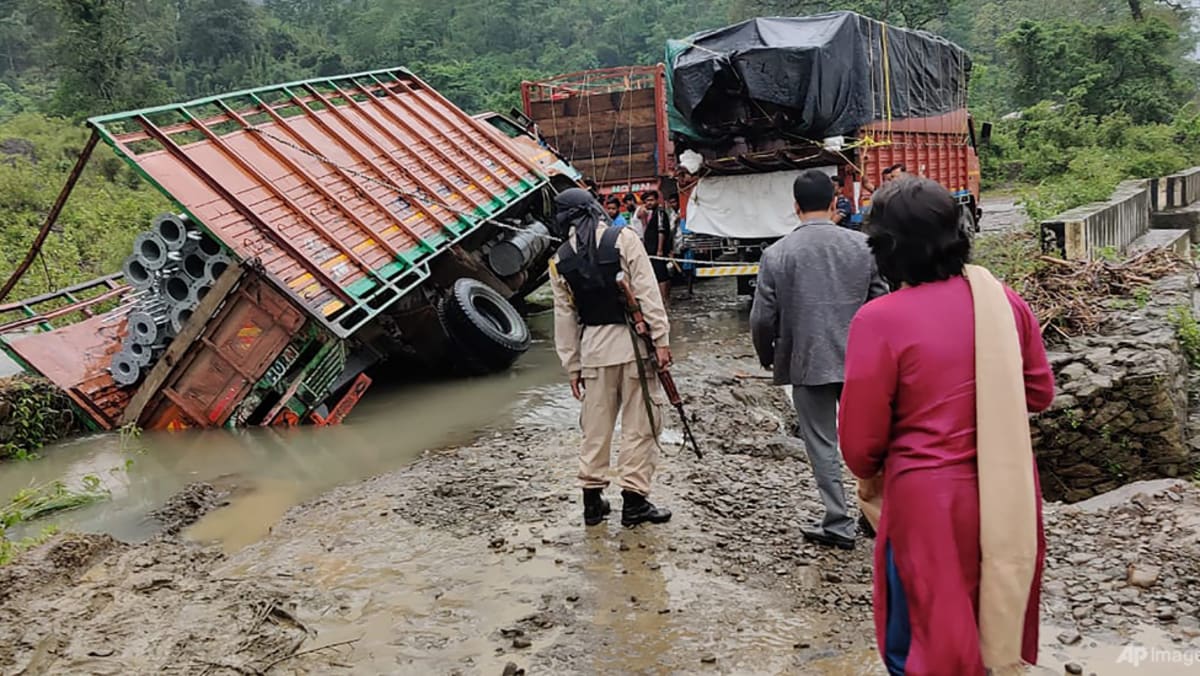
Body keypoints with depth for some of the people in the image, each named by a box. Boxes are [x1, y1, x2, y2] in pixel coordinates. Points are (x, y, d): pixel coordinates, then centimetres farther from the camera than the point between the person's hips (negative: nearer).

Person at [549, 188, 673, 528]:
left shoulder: (560, 261, 5)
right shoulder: (624, 238, -5)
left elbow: (565, 318, 8)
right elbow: (647, 292, -11)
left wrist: (572, 367, 14)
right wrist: (661, 338, -8)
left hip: (593, 347, 3)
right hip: (633, 339, -3)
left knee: (596, 425, 12)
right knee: (639, 423, 4)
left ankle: (593, 499, 18)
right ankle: (634, 500, 7)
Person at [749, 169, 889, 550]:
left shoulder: (776, 254, -8)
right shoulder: (863, 246, -3)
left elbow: (762, 319, -6)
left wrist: (767, 357, 13)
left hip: (807, 362, -2)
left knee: (822, 444, 8)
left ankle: (839, 524, 14)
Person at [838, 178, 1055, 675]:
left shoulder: (880, 320, -19)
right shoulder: (1003, 299, -4)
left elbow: (861, 437, -13)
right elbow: (1040, 391, 9)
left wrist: (869, 476, 8)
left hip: (932, 502, -5)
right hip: (1009, 495, 5)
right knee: (999, 628, 26)